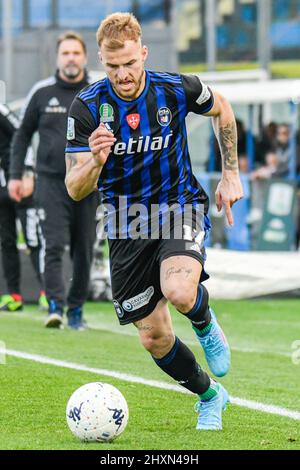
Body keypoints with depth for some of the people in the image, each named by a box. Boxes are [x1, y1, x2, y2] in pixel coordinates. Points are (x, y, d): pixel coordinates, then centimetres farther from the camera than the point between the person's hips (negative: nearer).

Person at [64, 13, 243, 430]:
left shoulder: (177, 89, -12)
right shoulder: (88, 107, -14)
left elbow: (221, 110, 12)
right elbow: (75, 190, -14)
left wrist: (231, 174, 11)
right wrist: (95, 161, -35)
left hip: (180, 209, -1)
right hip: (127, 226, 1)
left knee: (179, 292, -33)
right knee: (154, 339, 2)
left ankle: (207, 326, 4)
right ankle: (210, 396, 31)